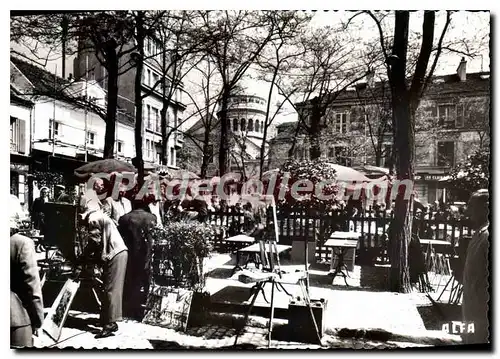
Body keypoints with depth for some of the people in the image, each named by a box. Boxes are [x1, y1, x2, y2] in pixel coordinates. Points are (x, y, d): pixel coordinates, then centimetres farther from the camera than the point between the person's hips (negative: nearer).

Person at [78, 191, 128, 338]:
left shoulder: (93, 218, -9)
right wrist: (84, 262, 19)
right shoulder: (100, 216, 22)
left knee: (111, 289, -7)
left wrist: (80, 265, -4)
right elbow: (98, 243, 21)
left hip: (115, 254, -10)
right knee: (111, 288, 15)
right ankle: (108, 319, 24)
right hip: (118, 253, 10)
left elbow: (93, 243, -12)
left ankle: (110, 324, -5)